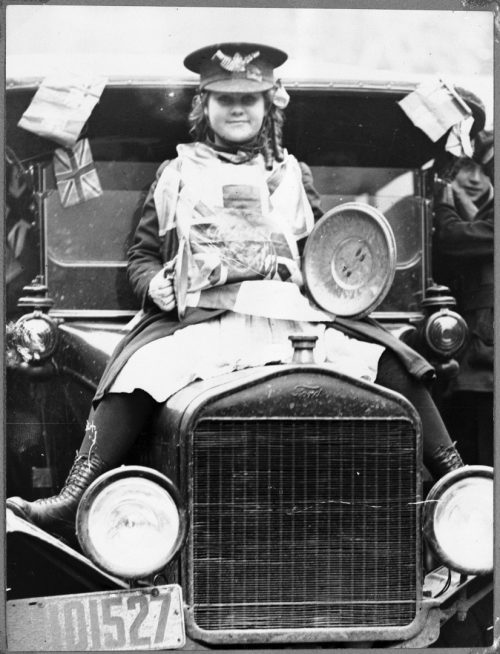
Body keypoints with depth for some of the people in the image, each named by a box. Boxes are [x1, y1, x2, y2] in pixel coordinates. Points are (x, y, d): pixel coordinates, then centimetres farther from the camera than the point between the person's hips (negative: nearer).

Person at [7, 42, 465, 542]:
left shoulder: (291, 174, 23)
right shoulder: (177, 175, 17)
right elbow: (142, 253, 17)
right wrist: (154, 283, -6)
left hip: (291, 317, 2)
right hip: (199, 326, -2)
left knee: (391, 361, -19)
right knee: (135, 374, -32)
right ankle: (71, 502, -37)